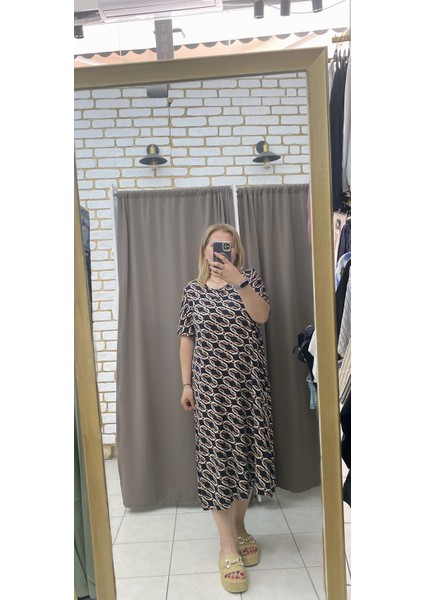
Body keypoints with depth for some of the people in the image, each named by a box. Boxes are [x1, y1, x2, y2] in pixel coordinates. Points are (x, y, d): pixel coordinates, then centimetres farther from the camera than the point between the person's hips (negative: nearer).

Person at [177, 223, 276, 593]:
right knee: (216, 457, -1)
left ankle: (239, 527, 31)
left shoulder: (250, 279, 3)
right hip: (210, 385, 0)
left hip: (249, 382, 1)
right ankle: (228, 548, 12)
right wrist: (187, 383, 3)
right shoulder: (193, 290, 4)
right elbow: (187, 338, 5)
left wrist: (238, 280, -28)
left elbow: (261, 316, -15)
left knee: (246, 451, 8)